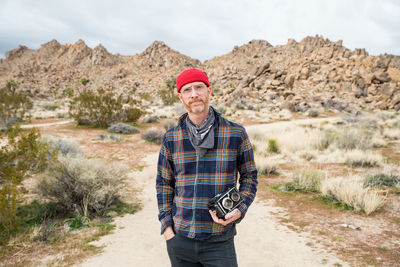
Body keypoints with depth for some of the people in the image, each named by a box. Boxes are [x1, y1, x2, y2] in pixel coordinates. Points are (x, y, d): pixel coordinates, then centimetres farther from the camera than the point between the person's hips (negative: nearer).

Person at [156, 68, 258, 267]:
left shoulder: (236, 133, -3)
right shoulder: (170, 138, 1)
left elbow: (249, 176, 6)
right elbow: (164, 183, 8)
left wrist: (239, 210, -10)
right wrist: (166, 226, 2)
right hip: (179, 240, 2)